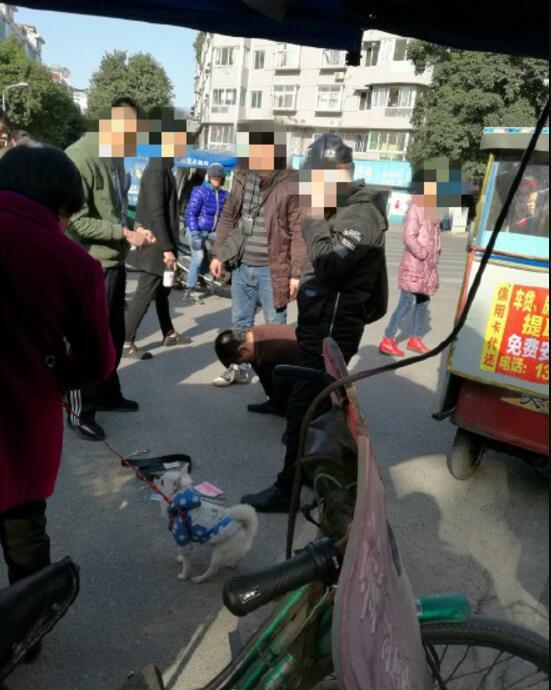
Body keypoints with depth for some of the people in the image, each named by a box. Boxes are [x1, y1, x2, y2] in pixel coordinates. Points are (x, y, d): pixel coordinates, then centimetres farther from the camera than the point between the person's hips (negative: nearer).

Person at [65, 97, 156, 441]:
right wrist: (125, 233, -20)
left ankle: (108, 394, 36)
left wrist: (135, 231, 2)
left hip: (115, 262, 9)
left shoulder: (115, 158, 10)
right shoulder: (79, 158, -18)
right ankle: (80, 412, 17)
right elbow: (76, 221, -21)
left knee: (114, 335, 18)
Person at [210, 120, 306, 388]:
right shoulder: (242, 178, 3)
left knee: (275, 324, 7)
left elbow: (298, 233, -11)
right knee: (240, 321, 18)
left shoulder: (291, 186, -13)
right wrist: (218, 254, 10)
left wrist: (295, 274, -12)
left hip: (271, 270, -5)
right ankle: (239, 368, 35)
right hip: (241, 266, 6)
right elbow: (227, 217, 12)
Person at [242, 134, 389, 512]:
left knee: (302, 408, -8)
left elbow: (329, 263, -25)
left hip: (332, 328, -11)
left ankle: (287, 491, 0)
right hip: (324, 323, 11)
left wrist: (313, 218, -19)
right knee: (321, 404, 21)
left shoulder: (361, 213, -15)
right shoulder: (345, 208, 16)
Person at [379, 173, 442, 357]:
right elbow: (409, 237, -20)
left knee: (423, 303, 12)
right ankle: (387, 341, -3)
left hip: (428, 267, 9)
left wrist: (435, 257, 12)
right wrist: (423, 256, -15)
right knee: (406, 304, -9)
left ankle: (415, 339, 24)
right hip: (414, 266, -9)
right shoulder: (415, 208, -13)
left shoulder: (430, 210, 13)